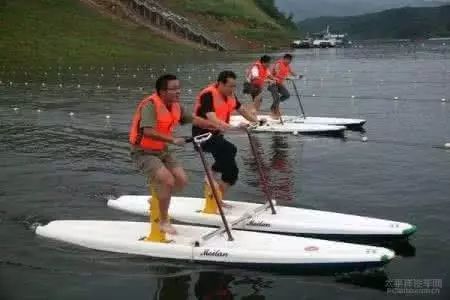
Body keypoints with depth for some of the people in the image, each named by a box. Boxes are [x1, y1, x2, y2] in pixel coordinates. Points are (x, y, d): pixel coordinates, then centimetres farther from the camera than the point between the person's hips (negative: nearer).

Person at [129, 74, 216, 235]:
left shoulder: (175, 106, 2)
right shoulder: (150, 105, -23)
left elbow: (193, 119, 14)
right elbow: (148, 132, -36)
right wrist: (173, 140, -41)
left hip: (162, 151, 8)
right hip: (144, 152, -8)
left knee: (182, 180, -4)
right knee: (168, 180, -24)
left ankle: (157, 199, 22)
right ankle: (163, 221, -7)